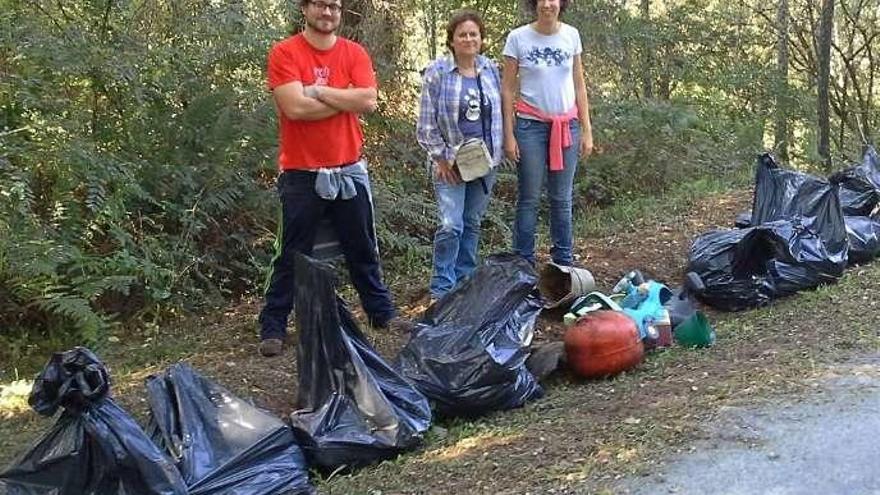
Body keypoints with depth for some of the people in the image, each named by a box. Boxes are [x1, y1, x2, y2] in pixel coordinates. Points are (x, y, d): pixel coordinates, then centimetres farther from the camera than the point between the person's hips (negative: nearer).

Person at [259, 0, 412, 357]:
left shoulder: (354, 53, 3)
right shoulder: (284, 53, -7)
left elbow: (368, 101, -11)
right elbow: (295, 107, -19)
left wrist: (317, 90, -14)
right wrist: (345, 100, -11)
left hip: (349, 170, 4)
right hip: (301, 174, -3)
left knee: (363, 249, 15)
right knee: (292, 256, 3)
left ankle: (381, 312, 29)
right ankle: (272, 328, 13)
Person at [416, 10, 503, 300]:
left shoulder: (491, 70, 5)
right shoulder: (437, 73, -7)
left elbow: (498, 113, 14)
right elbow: (426, 122, -7)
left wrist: (497, 152, 8)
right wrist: (441, 158, -9)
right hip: (450, 162, -4)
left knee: (473, 223, 11)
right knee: (451, 225, -11)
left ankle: (466, 279, 23)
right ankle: (442, 288, 0)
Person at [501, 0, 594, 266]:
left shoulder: (571, 35, 4)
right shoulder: (517, 38, -4)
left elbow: (579, 87, 8)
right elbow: (507, 90, -2)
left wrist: (586, 130, 5)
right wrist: (509, 134, -7)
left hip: (566, 125, 3)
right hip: (531, 124, -2)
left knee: (562, 199, 9)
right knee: (529, 198, 2)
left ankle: (563, 261, 19)